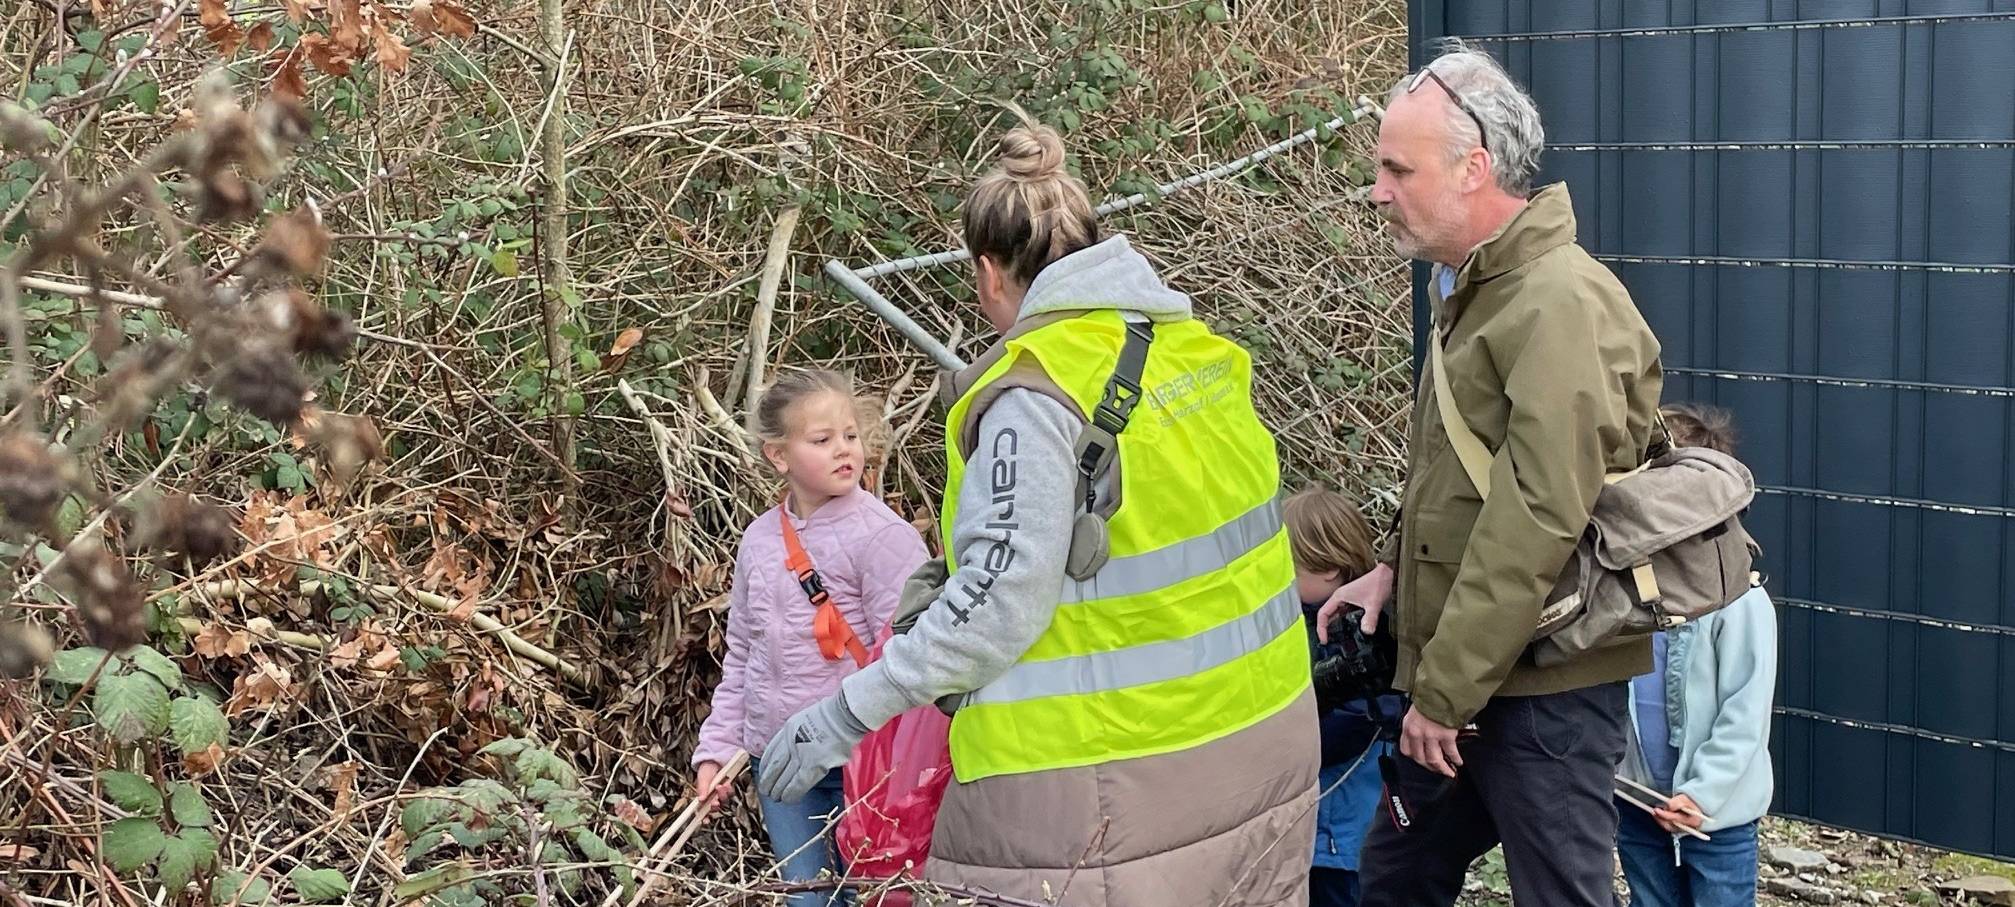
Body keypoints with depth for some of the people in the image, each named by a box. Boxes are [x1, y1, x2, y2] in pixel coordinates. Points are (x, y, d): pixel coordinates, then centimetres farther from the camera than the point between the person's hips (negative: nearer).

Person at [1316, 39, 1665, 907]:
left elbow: (1536, 523, -25)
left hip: (1540, 685, -10)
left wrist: (1445, 691, -21)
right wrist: (1395, 565, 9)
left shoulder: (1560, 303, -20)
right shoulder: (1473, 287, 13)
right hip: (1455, 678, 10)